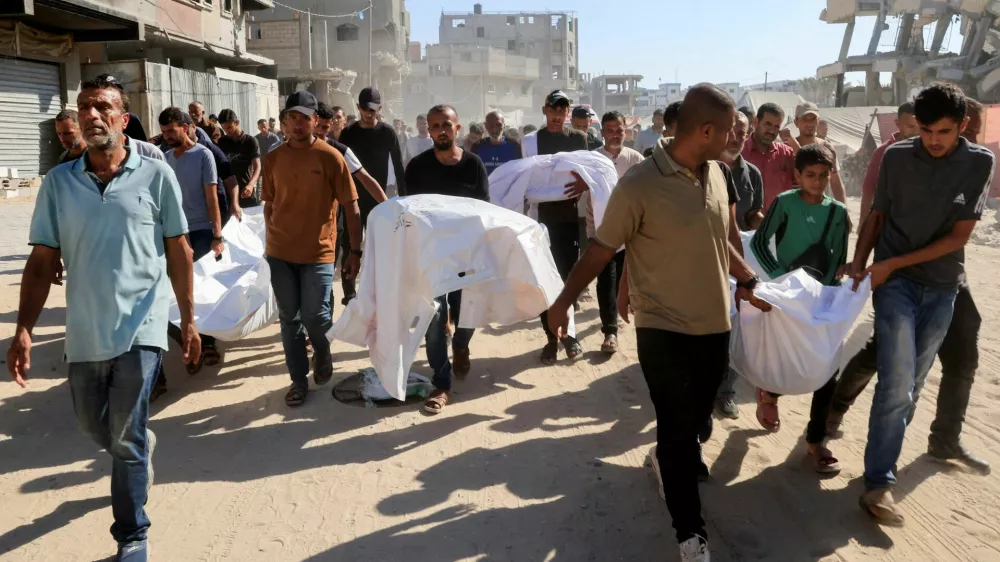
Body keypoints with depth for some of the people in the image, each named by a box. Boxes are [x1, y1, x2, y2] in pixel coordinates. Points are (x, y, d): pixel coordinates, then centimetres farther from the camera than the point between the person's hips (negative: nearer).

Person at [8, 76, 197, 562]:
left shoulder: (155, 175, -5)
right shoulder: (58, 182, 1)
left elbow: (179, 253, -1)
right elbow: (42, 261, 2)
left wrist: (188, 320, -1)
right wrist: (23, 330, -6)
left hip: (139, 328, -4)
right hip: (84, 331, 4)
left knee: (126, 440, -2)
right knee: (93, 426, 21)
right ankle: (141, 448, 54)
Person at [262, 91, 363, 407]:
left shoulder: (330, 157, -6)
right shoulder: (273, 158, 4)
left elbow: (351, 207, -5)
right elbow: (269, 205, 13)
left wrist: (355, 251, -7)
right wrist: (271, 242, 13)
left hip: (318, 252, -3)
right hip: (280, 252, 3)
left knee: (314, 316, -4)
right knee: (289, 319, 8)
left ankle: (322, 352, 29)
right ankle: (298, 379, 21)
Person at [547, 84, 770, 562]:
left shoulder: (715, 173, 4)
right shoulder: (640, 185, -17)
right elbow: (601, 249, -12)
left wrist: (748, 280, 21)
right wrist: (564, 301, -15)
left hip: (715, 324, 6)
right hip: (664, 330, -6)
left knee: (696, 417, 20)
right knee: (677, 428, 4)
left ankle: (671, 459, 51)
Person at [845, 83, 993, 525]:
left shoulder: (980, 163, -4)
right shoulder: (896, 157, -5)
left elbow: (959, 236, -7)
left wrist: (892, 263, -13)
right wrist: (859, 263, -5)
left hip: (941, 287, 2)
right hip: (895, 282, -2)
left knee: (911, 384, 10)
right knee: (897, 382, -11)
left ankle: (884, 459, 26)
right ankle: (879, 483, -6)